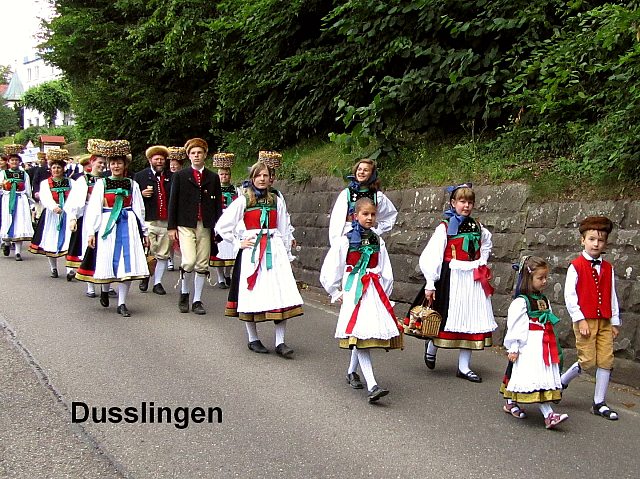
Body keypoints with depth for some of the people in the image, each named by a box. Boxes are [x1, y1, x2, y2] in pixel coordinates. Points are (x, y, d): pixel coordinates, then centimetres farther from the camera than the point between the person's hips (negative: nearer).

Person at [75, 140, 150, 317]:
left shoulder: (132, 185, 8)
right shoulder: (101, 183, 3)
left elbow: (139, 209, 11)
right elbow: (94, 209, 0)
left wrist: (145, 232, 11)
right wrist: (91, 232, -7)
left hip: (128, 227, 1)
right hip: (107, 225, -1)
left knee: (128, 263, -3)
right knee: (107, 261, 2)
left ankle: (122, 303, 6)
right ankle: (105, 290, 33)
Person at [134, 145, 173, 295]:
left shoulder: (171, 177, 10)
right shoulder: (140, 176, 5)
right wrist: (142, 194, -14)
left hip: (166, 222, 2)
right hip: (148, 221, -2)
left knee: (163, 255, 5)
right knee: (146, 253, -2)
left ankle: (157, 283, 14)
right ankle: (145, 276, 22)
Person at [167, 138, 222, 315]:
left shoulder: (213, 178, 11)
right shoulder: (180, 176, 6)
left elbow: (218, 204, 11)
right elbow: (173, 202, 5)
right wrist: (172, 226, 0)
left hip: (205, 227, 2)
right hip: (186, 226, -2)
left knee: (202, 265, 3)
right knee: (189, 261, -15)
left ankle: (197, 301, 15)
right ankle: (184, 293, 10)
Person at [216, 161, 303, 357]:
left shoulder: (277, 201, 9)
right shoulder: (243, 201, 1)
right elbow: (221, 226, 2)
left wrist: (282, 250, 9)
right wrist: (238, 243, -1)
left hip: (274, 249, 2)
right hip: (251, 251, -2)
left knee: (282, 294, -7)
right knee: (252, 293, 1)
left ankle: (280, 342, -4)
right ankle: (253, 339, 16)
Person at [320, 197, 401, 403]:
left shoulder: (378, 241, 11)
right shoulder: (345, 241, -1)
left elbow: (386, 273, 14)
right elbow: (329, 271, 2)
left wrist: (383, 293, 8)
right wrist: (337, 294, 5)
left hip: (375, 291, 4)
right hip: (354, 292, -4)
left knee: (363, 337, 6)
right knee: (361, 336, -12)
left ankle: (351, 372, 31)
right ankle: (372, 386, -18)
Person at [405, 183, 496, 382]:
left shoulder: (477, 228, 9)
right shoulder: (445, 227, -7)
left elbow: (486, 244, 32)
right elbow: (432, 255, -11)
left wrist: (481, 264, 17)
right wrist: (430, 284, -16)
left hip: (473, 279, 5)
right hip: (452, 278, -5)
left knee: (471, 319, 4)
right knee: (448, 317, -2)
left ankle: (464, 367, 13)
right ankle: (431, 346, 30)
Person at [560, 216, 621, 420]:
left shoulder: (608, 268, 10)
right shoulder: (576, 266, -6)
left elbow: (612, 296, 13)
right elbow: (569, 295, -9)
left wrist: (615, 322, 10)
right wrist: (580, 320, -13)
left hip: (604, 321, 5)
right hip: (585, 320, -5)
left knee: (606, 361, 3)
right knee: (588, 362, -7)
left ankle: (599, 403, 13)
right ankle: (560, 382, 18)